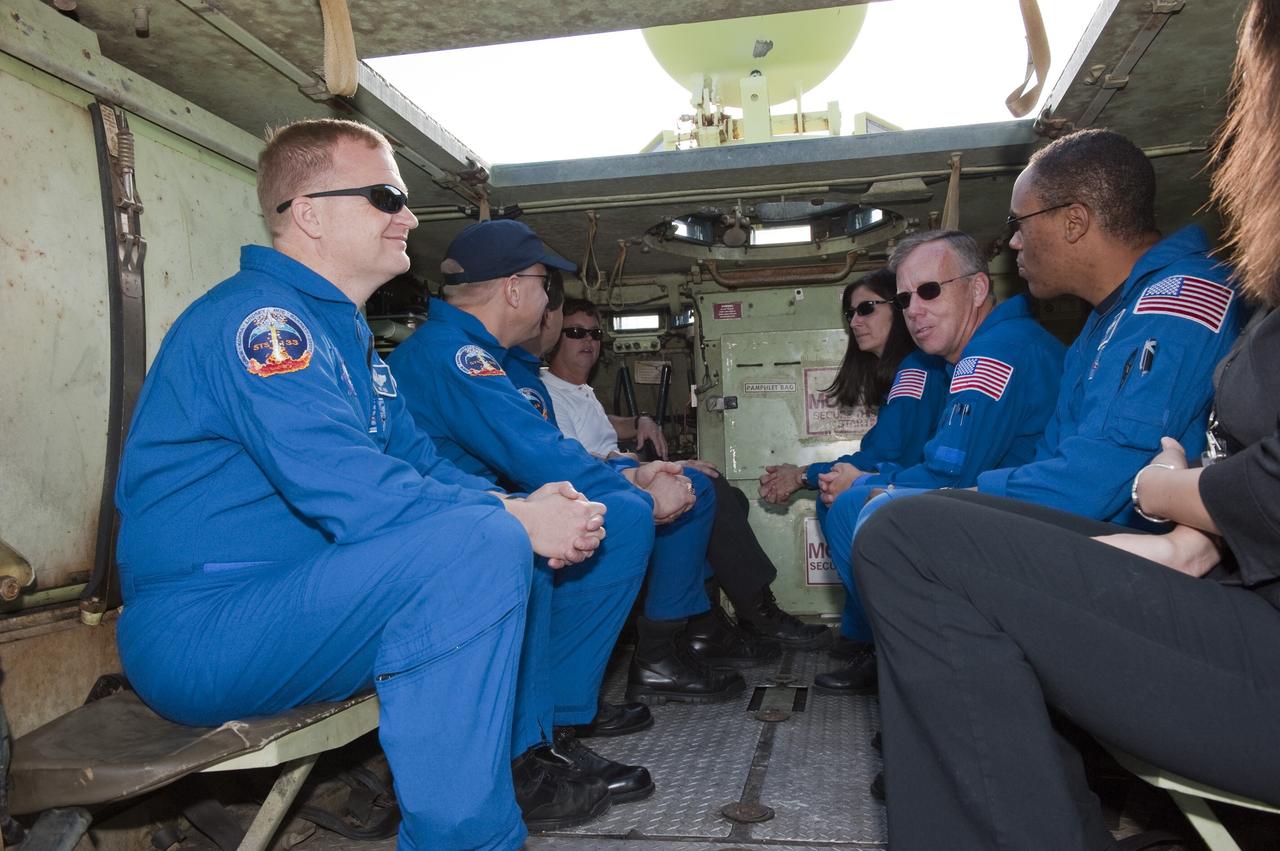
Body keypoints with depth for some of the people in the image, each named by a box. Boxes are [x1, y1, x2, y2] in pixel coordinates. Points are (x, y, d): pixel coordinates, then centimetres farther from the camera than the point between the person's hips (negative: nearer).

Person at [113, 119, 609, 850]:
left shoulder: (348, 334, 15)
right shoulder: (258, 318, -17)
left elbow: (418, 465, 14)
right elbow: (353, 496, -28)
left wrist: (519, 505, -5)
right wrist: (517, 521, -19)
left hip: (296, 606, 10)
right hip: (202, 628, -10)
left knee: (508, 547, 12)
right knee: (483, 544, -29)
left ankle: (522, 764, 18)